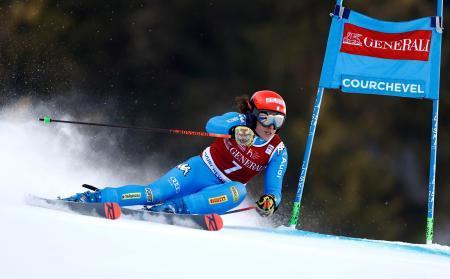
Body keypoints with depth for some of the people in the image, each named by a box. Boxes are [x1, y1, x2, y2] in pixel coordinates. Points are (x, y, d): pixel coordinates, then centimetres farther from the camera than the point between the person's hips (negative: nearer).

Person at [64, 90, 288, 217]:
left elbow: (274, 189, -8)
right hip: (199, 170, -1)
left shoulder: (278, 152, -6)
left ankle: (174, 208, -42)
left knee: (238, 191, -36)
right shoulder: (240, 121, -12)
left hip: (220, 190, 1)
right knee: (153, 193, -24)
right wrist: (235, 130, -54)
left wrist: (271, 200, -33)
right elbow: (212, 125, -32)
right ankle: (89, 198, -14)